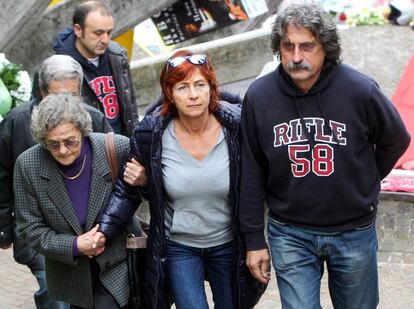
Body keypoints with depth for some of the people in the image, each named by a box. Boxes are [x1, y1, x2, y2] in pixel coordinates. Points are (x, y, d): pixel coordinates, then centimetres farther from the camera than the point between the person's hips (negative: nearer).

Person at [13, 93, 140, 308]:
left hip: (116, 265, -2)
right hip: (70, 273, 2)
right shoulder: (27, 165, -15)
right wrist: (75, 246, -20)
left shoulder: (118, 148, -20)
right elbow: (30, 228, -7)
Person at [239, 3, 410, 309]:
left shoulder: (360, 90, -16)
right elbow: (252, 173, -2)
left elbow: (395, 141, 3)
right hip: (289, 235, 0)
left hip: (354, 232, 1)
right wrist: (254, 239, 0)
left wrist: (363, 186, 9)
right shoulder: (259, 96, -11)